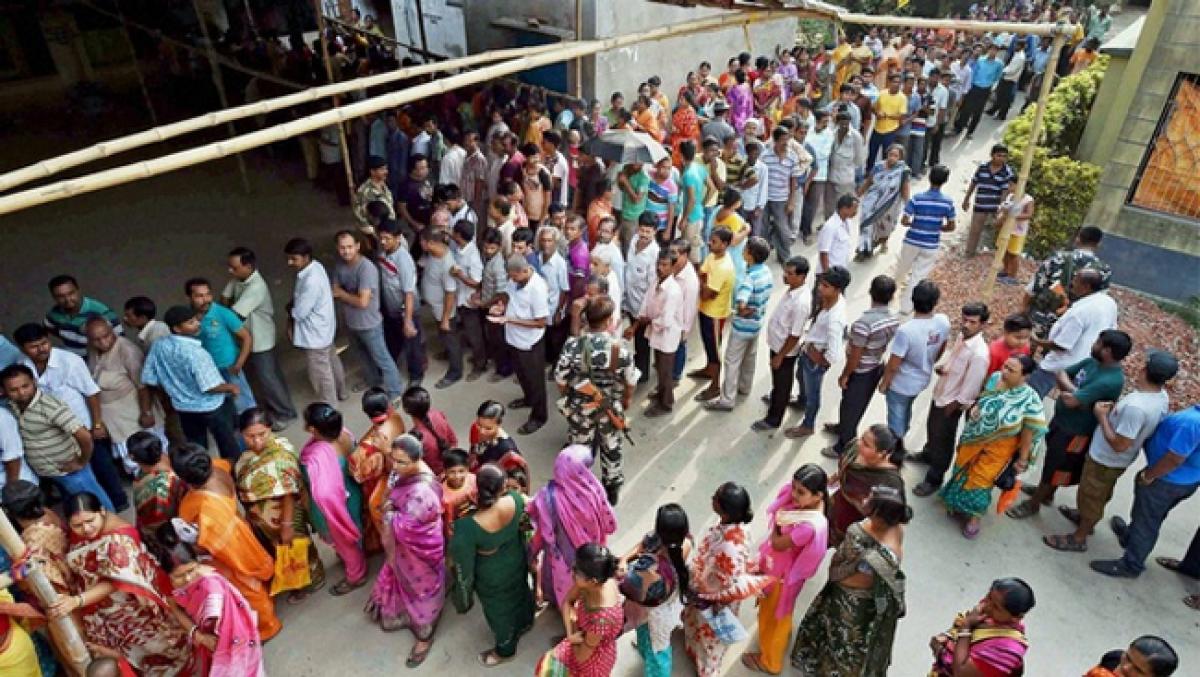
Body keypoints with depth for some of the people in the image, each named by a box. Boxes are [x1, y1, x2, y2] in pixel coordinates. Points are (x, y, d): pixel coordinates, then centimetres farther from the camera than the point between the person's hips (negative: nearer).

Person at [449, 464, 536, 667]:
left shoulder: (467, 526, -42)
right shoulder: (515, 500, -31)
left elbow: (463, 564, -25)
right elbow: (527, 502, -4)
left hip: (493, 576, -4)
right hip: (517, 560, 4)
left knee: (499, 609, 25)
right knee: (519, 591, 35)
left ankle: (505, 650, 54)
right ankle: (525, 622, 66)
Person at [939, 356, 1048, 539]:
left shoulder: (1030, 399, -26)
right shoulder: (994, 378, -11)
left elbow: (1031, 430, -18)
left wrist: (1022, 458, -12)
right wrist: (974, 409, -11)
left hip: (998, 447, -5)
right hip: (973, 438, 5)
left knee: (980, 480, 6)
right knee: (963, 469, 19)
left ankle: (975, 516, 30)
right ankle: (959, 502, 45)